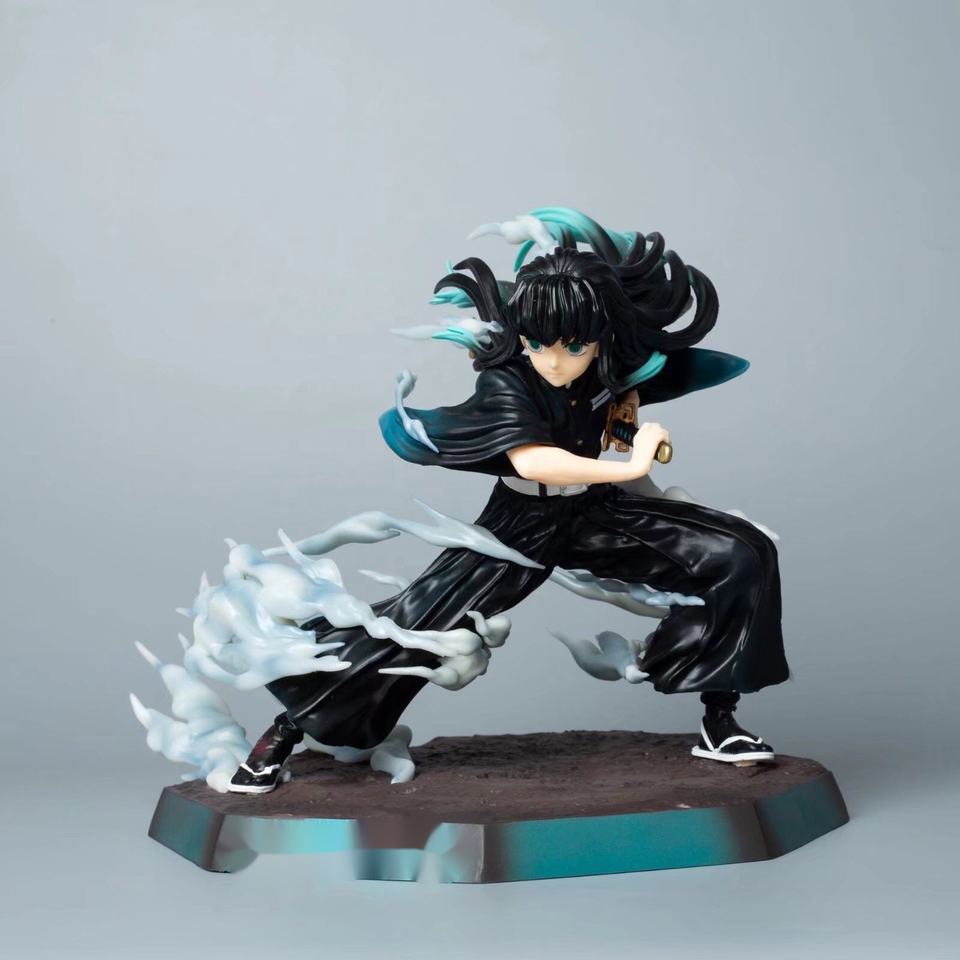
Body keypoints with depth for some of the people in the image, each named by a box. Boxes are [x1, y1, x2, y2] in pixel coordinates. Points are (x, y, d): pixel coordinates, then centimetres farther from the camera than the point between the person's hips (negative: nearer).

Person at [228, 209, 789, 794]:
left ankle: (719, 722, 0)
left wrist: (627, 402, -5)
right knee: (416, 620, -14)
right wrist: (632, 466, -42)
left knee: (745, 556, -9)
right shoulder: (505, 381, -26)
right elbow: (530, 461, -47)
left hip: (597, 515, 4)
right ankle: (287, 730, 5)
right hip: (521, 526, -4)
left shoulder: (613, 364, -12)